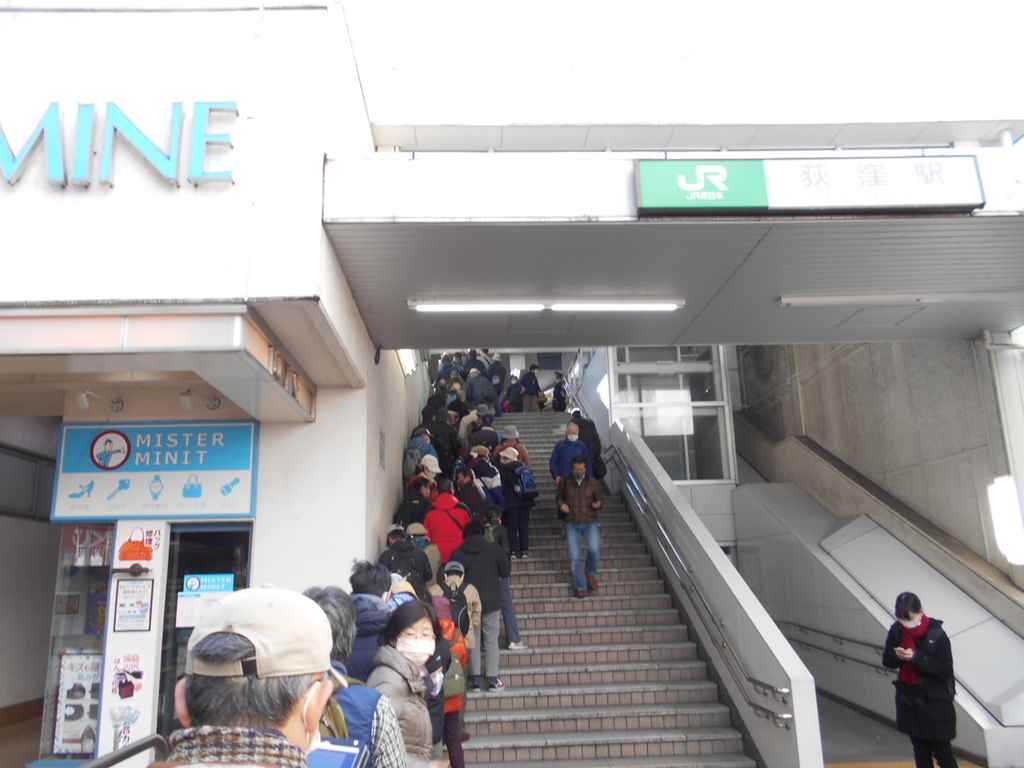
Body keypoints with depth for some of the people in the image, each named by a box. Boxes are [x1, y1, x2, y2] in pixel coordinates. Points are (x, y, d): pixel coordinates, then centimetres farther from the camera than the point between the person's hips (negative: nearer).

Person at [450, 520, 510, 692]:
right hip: (491, 601, -1)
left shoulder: (458, 553, -3)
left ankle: (475, 678, 6)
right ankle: (493, 678, 2)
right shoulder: (494, 549, -4)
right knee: (491, 639, 5)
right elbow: (506, 571, 0)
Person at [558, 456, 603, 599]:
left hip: (590, 523, -1)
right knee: (575, 557, -6)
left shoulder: (592, 483, 2)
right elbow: (560, 497, 19)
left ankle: (590, 573, 5)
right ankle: (580, 588, 8)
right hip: (572, 524, 1)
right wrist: (561, 504, -3)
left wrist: (598, 504, -12)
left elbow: (600, 501, 11)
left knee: (594, 549, -24)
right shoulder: (566, 482, 3)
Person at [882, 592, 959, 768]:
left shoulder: (936, 634, -18)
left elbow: (944, 670, -19)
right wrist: (899, 656, -20)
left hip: (935, 699, -4)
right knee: (920, 748, 15)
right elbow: (887, 661, 2)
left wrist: (916, 658, -28)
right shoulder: (896, 631, -5)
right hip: (908, 696, 4)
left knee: (941, 750, 5)